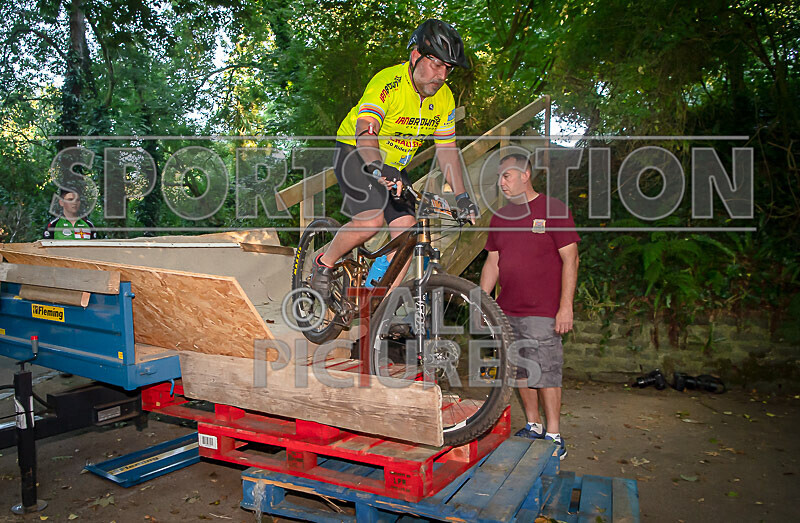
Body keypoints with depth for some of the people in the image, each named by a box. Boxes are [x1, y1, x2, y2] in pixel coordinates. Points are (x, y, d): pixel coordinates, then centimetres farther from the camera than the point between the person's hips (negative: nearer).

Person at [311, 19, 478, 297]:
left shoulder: (444, 99, -5)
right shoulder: (387, 82, -25)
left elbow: (447, 149, -1)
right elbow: (364, 132, -40)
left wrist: (461, 195, -9)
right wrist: (378, 168, -59)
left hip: (394, 167, 6)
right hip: (356, 153, -6)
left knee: (407, 229, -10)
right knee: (372, 219, -28)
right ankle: (323, 264, -1)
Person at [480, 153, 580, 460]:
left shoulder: (553, 209, -3)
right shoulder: (500, 217, 13)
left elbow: (570, 259, -6)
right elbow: (492, 263, 16)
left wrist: (566, 307, -12)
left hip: (543, 311, -6)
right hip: (507, 311, 6)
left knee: (546, 374, -3)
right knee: (520, 372, 11)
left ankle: (553, 437, 10)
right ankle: (533, 426, 26)